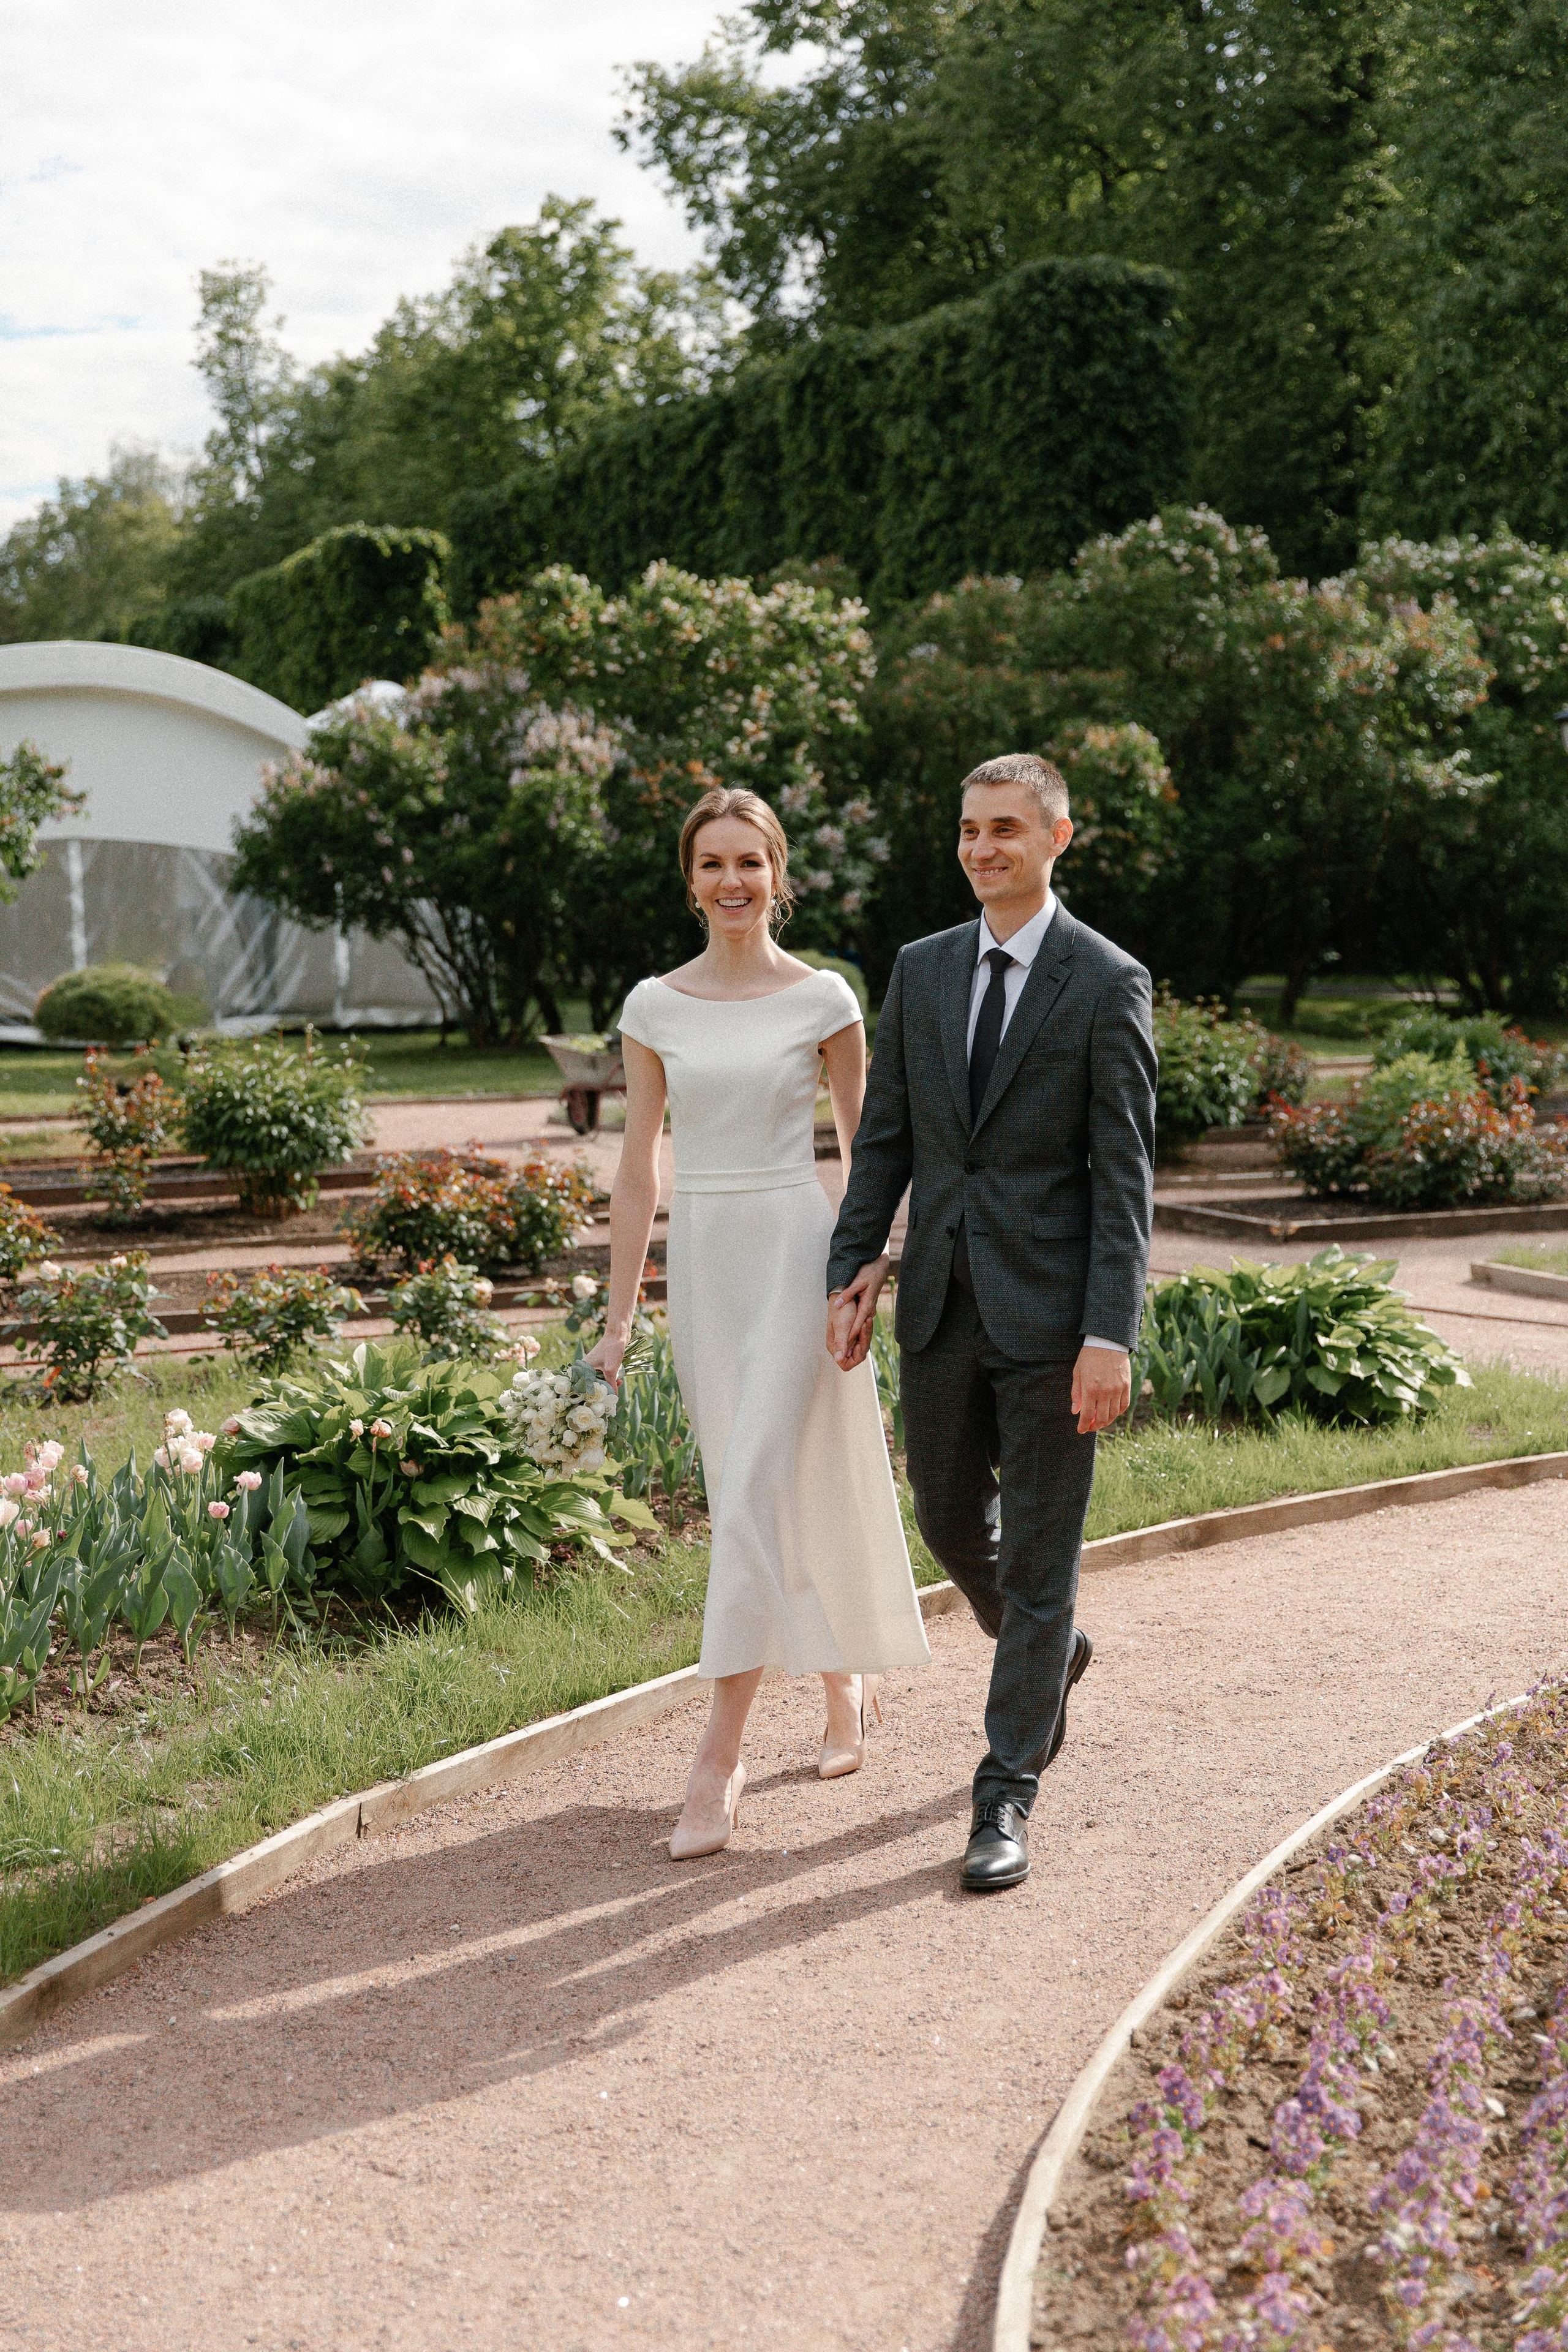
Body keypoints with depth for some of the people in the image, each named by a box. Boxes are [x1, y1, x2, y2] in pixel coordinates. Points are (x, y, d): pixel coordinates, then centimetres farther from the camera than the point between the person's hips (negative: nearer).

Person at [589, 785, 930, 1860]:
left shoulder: (823, 999, -2)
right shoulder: (655, 1008, 5)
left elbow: (866, 1150, 3)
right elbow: (640, 1166, 7)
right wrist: (619, 1313, 4)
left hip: (795, 1253, -4)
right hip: (702, 1262, 4)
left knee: (755, 1497, -12)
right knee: (788, 1495, 12)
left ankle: (721, 1760, -8)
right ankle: (847, 1686, 35)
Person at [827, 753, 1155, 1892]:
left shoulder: (1110, 984, -7)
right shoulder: (922, 969, 8)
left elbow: (1126, 1175, -10)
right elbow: (886, 1135, 11)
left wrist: (1111, 1336, -16)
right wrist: (852, 1271, 2)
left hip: (1050, 1313, -5)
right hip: (941, 1301, 5)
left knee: (1039, 1555, 2)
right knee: (952, 1522, 17)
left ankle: (1007, 1796, 12)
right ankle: (1052, 1654, 46)